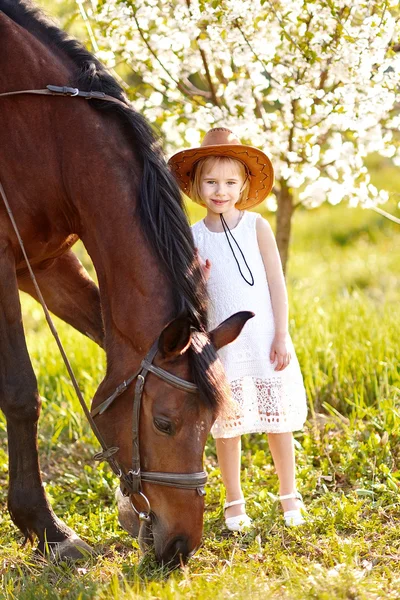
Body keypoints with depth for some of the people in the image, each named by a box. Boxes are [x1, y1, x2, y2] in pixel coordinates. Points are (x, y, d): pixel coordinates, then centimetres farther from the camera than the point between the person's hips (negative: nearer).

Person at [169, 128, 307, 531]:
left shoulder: (256, 227, -1)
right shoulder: (194, 237, 1)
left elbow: (276, 283, -1)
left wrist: (282, 336, -6)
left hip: (264, 340, -1)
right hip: (221, 344, 1)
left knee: (278, 421, 6)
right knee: (227, 425, 5)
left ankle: (289, 495, 23)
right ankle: (234, 502, 18)